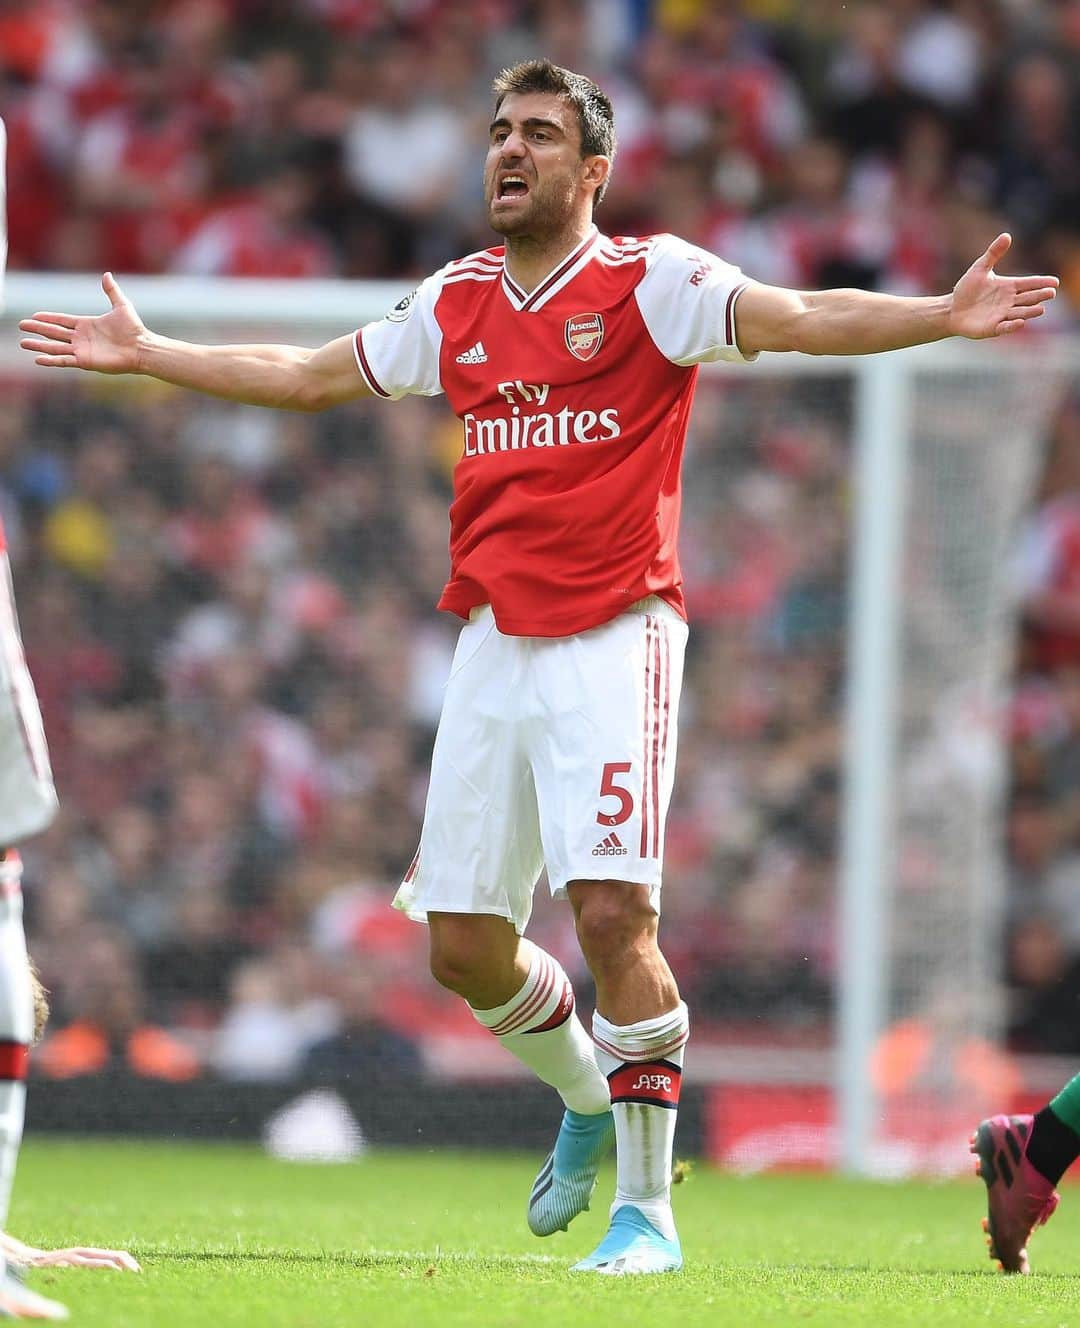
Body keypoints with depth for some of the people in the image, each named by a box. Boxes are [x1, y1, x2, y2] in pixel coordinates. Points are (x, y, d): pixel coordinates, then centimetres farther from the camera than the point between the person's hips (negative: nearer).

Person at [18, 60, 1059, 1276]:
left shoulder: (648, 283, -3)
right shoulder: (457, 304, 14)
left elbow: (801, 320, -16)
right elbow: (312, 376, 27)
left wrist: (944, 316, -32)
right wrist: (143, 354, 30)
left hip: (614, 639, -6)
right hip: (493, 646, 6)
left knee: (612, 913, -18)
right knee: (464, 946, 6)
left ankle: (646, 1203, -6)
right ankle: (586, 1097, 35)